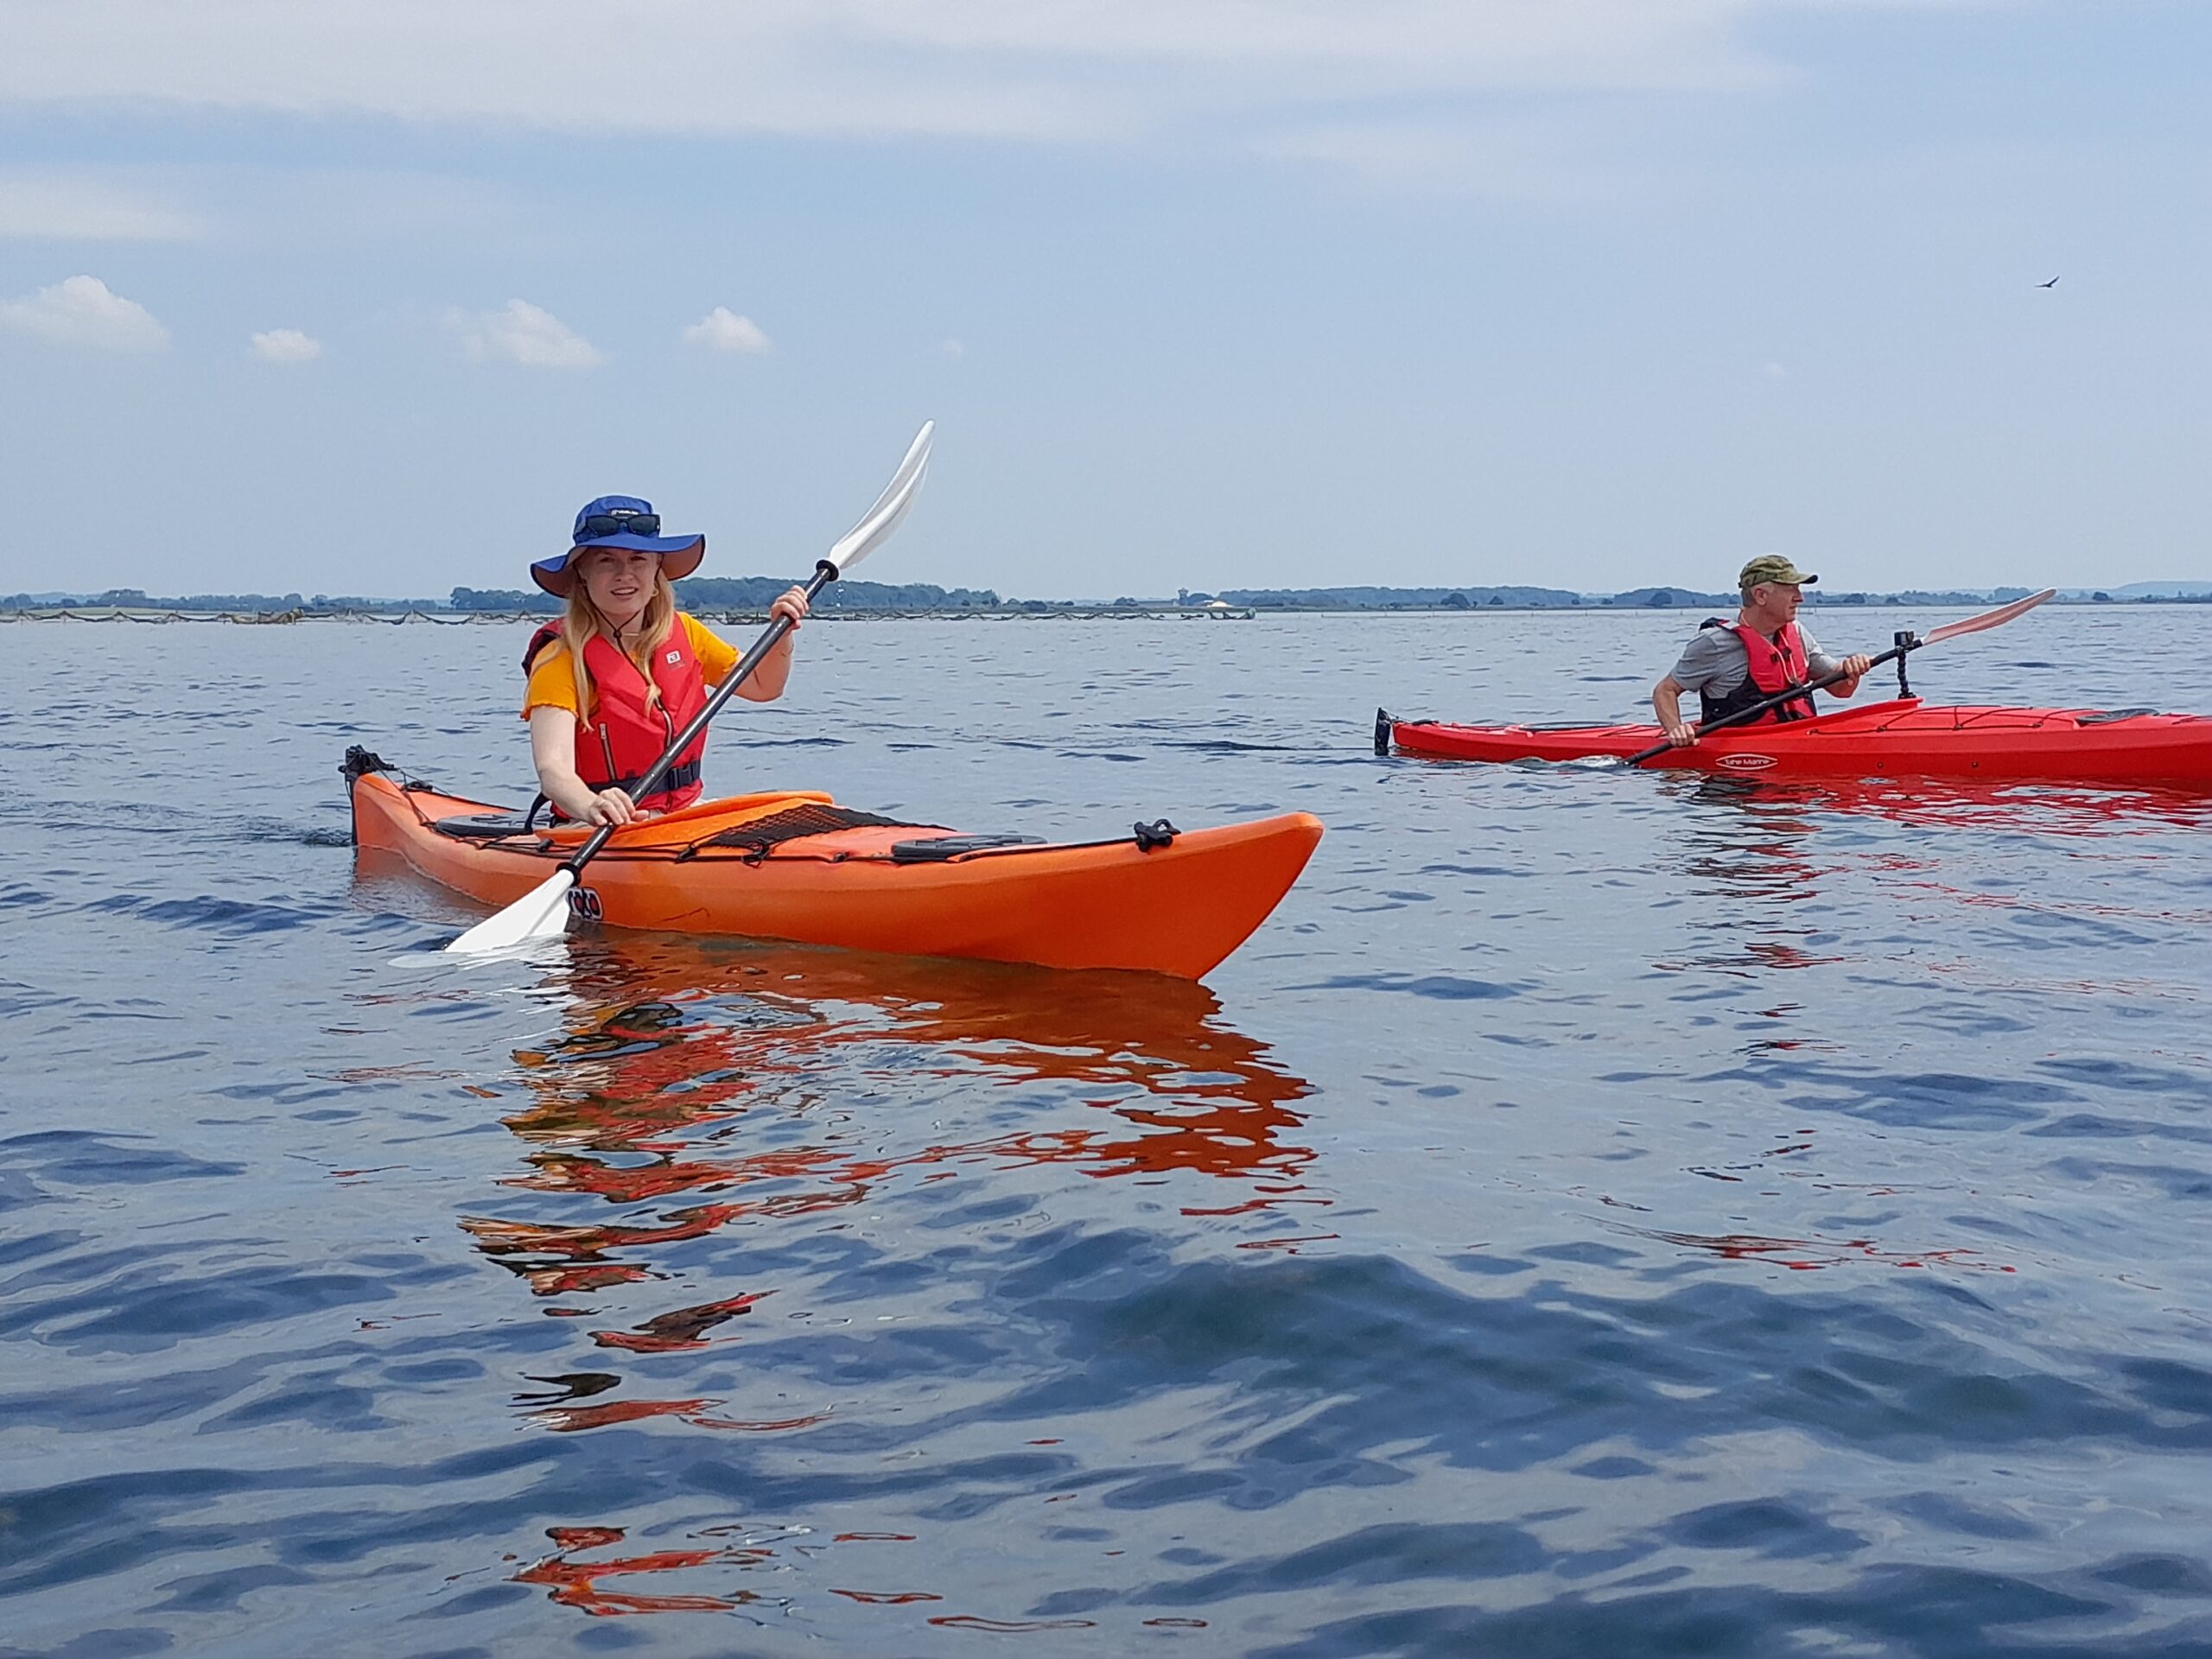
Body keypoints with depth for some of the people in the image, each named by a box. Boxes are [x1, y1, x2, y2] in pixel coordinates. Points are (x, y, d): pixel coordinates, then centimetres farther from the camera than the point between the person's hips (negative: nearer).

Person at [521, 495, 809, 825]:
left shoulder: (683, 633, 9)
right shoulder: (561, 659, -11)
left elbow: (763, 686, 22)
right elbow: (552, 769, -25)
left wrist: (782, 636, 1)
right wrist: (591, 807, -47)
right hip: (597, 836, -5)